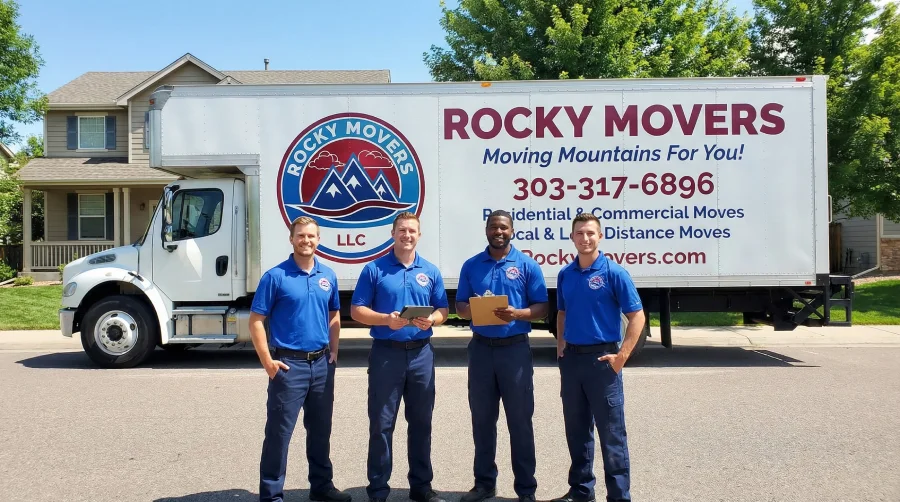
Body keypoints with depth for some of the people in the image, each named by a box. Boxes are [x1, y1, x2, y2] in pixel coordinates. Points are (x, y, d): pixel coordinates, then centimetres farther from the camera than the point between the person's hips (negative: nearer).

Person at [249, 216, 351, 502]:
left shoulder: (328, 276, 8)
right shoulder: (275, 276, -8)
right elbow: (256, 321, -8)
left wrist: (333, 351, 9)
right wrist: (267, 361, -13)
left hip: (321, 363, 5)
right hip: (289, 363, -5)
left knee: (320, 429, 16)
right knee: (279, 432, 0)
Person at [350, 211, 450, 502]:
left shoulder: (431, 272, 9)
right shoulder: (374, 269, 0)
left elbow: (443, 310, 10)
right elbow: (357, 310, -3)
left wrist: (432, 320, -13)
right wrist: (386, 319, -19)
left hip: (421, 353, 3)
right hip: (386, 352, -3)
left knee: (421, 422, 11)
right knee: (381, 424, 2)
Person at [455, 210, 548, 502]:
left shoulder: (527, 265, 0)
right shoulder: (471, 266, 8)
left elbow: (541, 308, -2)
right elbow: (460, 307, 9)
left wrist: (517, 314, -20)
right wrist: (473, 310, -14)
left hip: (515, 348, -3)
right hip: (481, 348, 3)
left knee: (520, 420, 3)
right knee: (482, 419, 11)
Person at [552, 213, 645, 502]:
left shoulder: (614, 273, -8)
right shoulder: (565, 274, 8)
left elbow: (637, 317, -8)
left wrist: (621, 356, -14)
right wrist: (560, 345, 9)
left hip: (601, 358, -5)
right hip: (571, 358, 5)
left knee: (611, 431, 2)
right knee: (576, 429, 14)